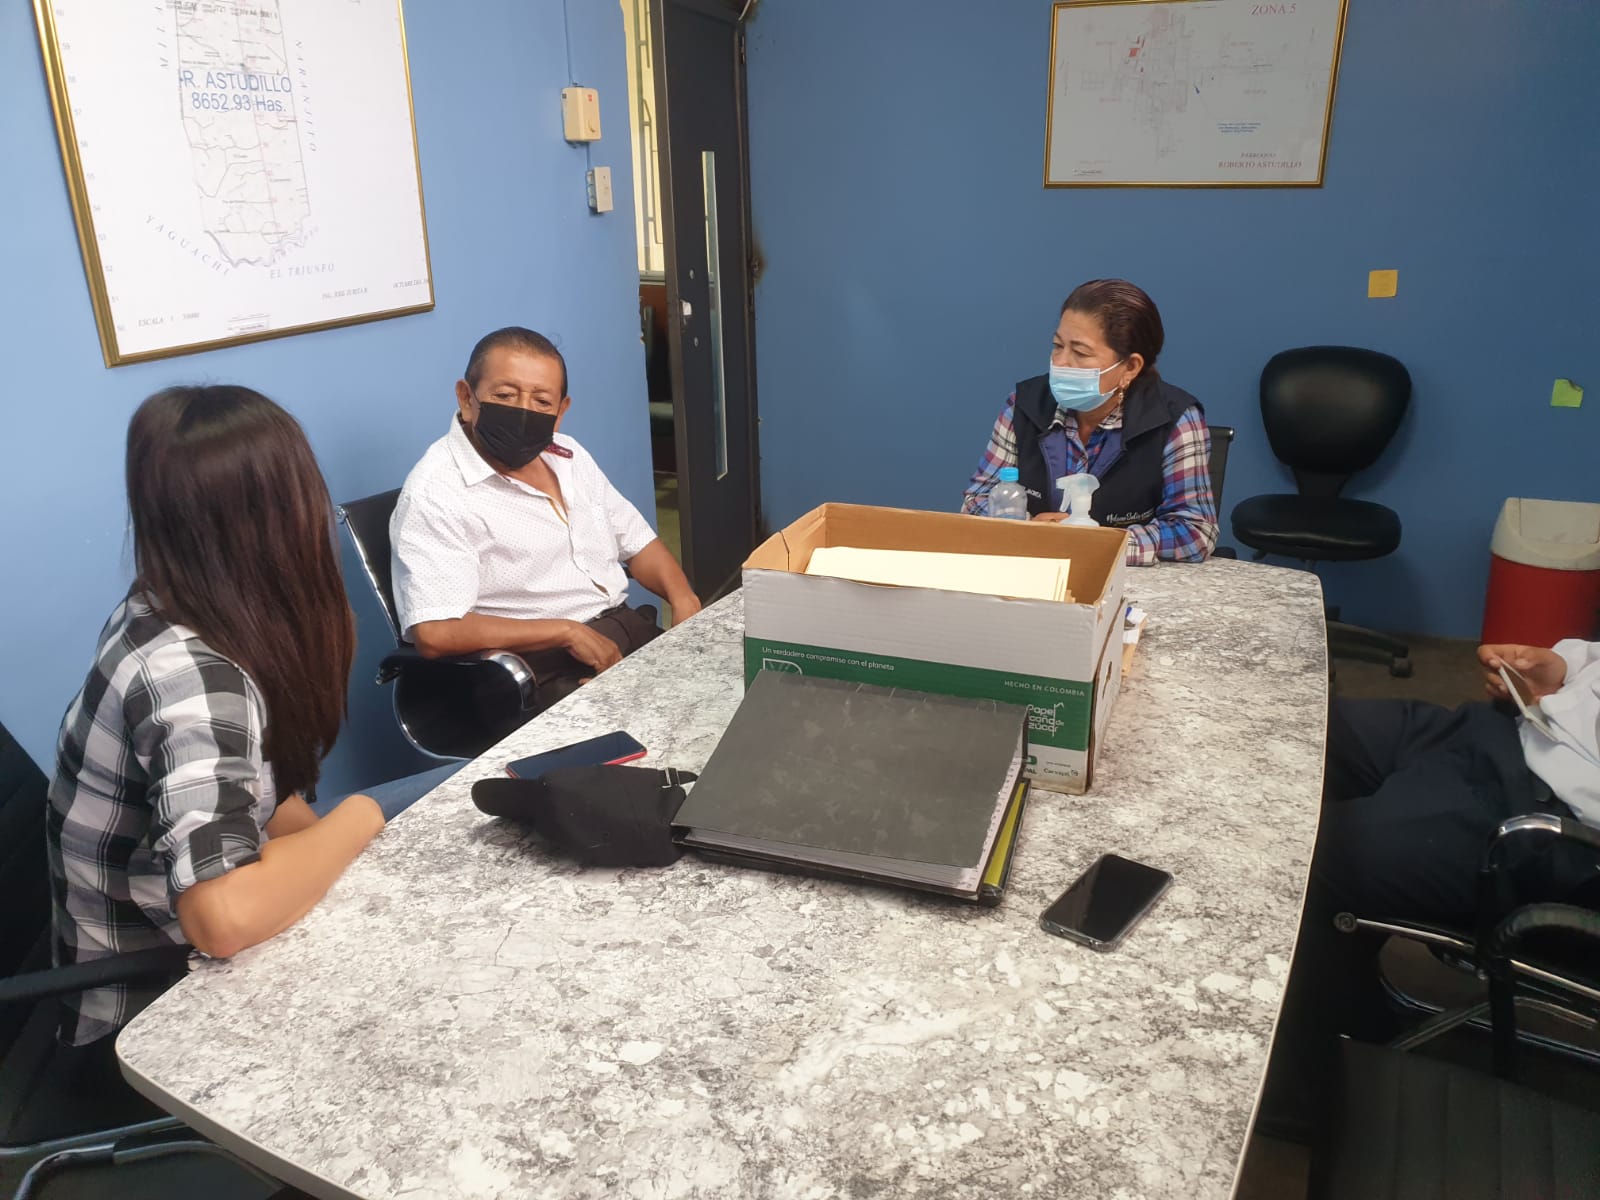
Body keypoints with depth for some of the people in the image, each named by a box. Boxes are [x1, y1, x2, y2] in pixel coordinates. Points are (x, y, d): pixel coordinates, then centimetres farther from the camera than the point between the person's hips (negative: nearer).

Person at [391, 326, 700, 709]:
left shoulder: (568, 455, 12)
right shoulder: (436, 493, -13)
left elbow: (637, 542, 19)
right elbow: (435, 634, -22)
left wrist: (684, 599, -1)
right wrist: (567, 632, -19)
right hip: (542, 673, -8)